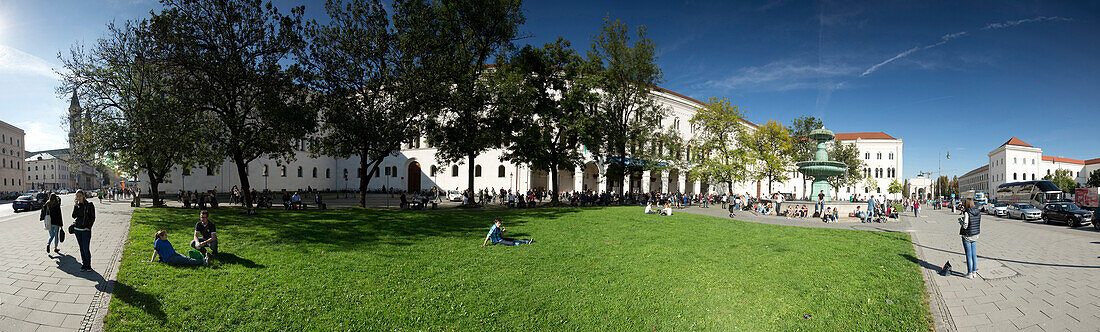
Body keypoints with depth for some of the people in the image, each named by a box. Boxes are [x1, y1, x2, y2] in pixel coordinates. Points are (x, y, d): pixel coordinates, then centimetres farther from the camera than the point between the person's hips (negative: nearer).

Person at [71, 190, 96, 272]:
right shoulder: (77, 205, 8)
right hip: (77, 229, 4)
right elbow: (74, 216, -5)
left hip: (86, 229, -4)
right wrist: (76, 206, -11)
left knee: (86, 248, -7)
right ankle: (84, 264, 15)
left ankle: (88, 265, 2)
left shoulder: (89, 205, -3)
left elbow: (93, 217, -2)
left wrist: (89, 227, -10)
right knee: (81, 248, 8)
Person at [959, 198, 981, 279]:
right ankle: (974, 272, 23)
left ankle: (969, 274, 8)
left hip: (967, 236, -7)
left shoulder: (967, 213, -19)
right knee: (974, 254, 15)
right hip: (975, 236, 7)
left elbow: (965, 226, -20)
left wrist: (960, 220, -1)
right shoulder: (978, 212, 2)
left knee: (969, 255, 1)